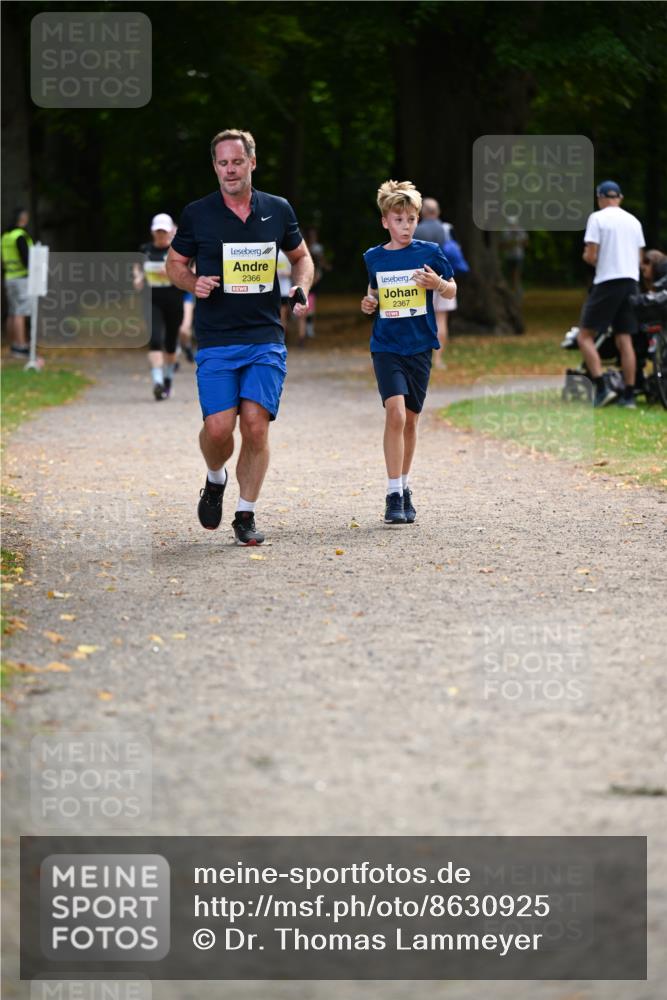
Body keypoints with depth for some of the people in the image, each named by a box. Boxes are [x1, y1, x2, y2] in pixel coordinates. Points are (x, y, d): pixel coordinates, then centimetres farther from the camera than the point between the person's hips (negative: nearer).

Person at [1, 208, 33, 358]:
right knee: (21, 314, -9)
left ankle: (15, 346, 13)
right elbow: (26, 259, -22)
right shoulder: (20, 237, -17)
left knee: (12, 314, 10)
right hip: (23, 279, -9)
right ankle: (21, 348, -11)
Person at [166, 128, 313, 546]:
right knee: (218, 428, -11)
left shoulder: (278, 210, 6)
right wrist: (193, 283, -9)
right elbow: (175, 263, 13)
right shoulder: (197, 214, 2)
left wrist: (302, 287, 0)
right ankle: (215, 480, 23)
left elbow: (300, 256, 20)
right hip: (215, 340, -1)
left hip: (266, 338, 1)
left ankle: (246, 514, 6)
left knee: (255, 423, -9)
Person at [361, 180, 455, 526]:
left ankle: (404, 487, 28)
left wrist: (438, 283, -15)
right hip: (386, 346, -1)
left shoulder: (429, 252, -1)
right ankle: (394, 495, -15)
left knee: (410, 420, 10)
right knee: (395, 413, -18)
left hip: (419, 346, 1)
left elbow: (452, 292, 6)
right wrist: (368, 303, -1)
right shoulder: (374, 257, 3)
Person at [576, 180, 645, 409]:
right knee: (625, 340, 7)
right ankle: (629, 395, 4)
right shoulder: (634, 221, 12)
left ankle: (602, 387, -15)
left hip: (607, 281, -6)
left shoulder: (597, 218, -5)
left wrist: (586, 256, 11)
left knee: (585, 336, -1)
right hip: (631, 281, 6)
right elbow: (640, 258, 16)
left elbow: (590, 256, -11)